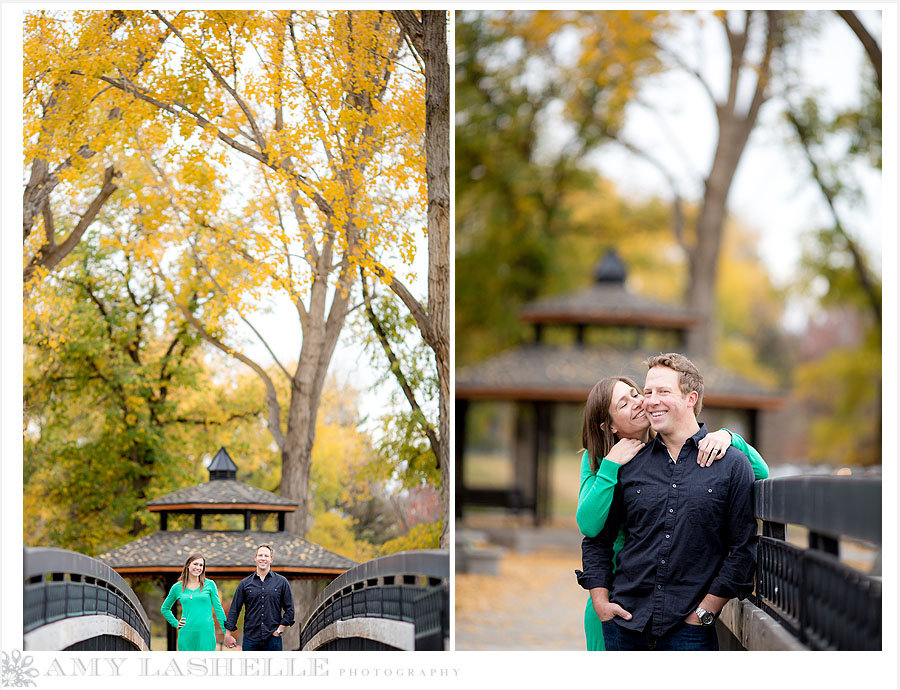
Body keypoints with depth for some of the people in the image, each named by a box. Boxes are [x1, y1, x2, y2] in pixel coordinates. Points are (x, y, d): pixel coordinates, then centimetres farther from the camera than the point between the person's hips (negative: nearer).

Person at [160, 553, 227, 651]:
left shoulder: (209, 584, 4)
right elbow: (165, 608, 23)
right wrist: (175, 623, 9)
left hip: (206, 632, -2)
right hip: (186, 634, 2)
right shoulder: (177, 587, 8)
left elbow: (218, 609, 6)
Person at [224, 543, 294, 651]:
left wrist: (280, 630, -2)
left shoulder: (282, 582, 5)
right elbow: (234, 609, 8)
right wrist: (228, 634, 3)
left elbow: (289, 609, 7)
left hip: (273, 639, -1)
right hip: (250, 639, 1)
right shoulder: (245, 583, 7)